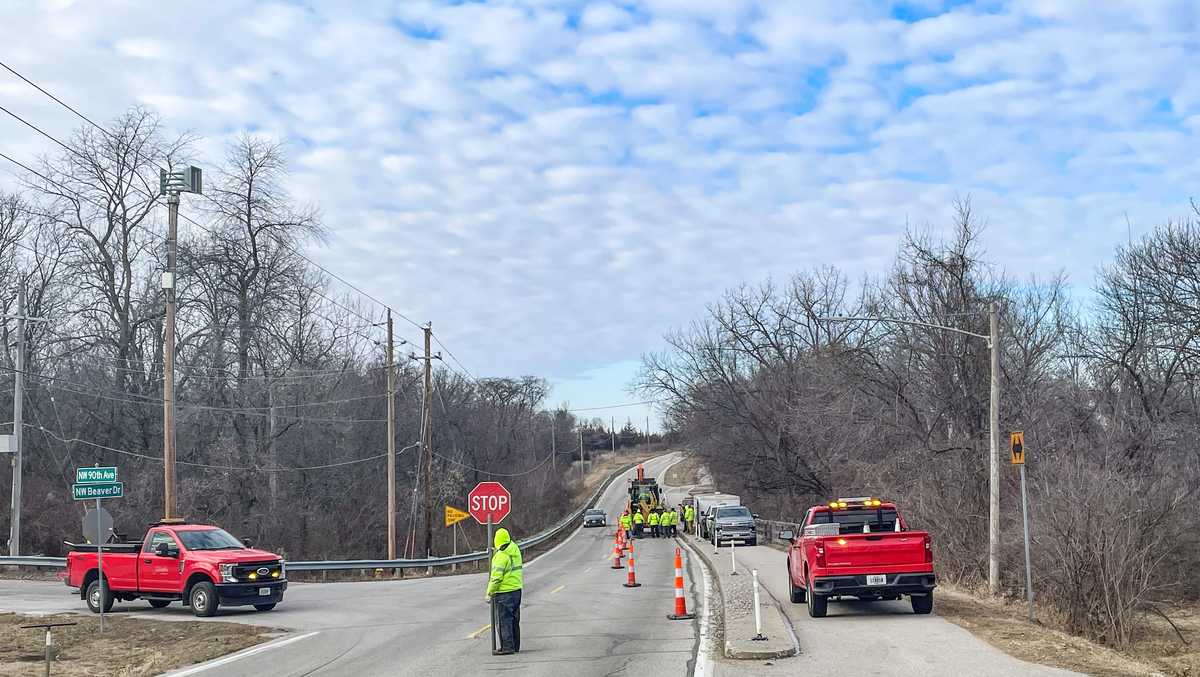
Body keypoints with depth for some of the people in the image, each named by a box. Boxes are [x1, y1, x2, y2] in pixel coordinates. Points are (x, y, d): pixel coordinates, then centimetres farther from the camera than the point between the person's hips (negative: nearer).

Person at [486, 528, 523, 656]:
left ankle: (507, 646, -5)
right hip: (516, 589, 8)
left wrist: (489, 593, -12)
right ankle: (515, 646, 21)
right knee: (514, 620, 15)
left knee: (503, 620, -3)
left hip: (503, 592, -8)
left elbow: (496, 577, -20)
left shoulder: (501, 556, -18)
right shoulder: (515, 550, 5)